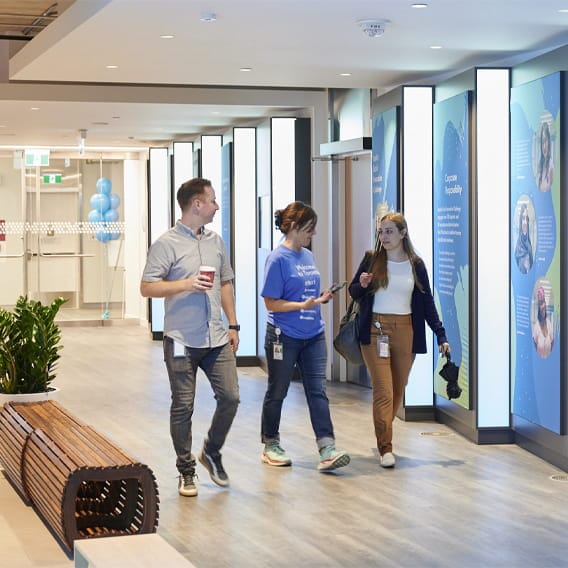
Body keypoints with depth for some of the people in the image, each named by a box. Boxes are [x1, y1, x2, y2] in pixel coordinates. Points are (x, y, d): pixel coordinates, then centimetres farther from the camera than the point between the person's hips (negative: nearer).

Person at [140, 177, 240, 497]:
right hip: (182, 340, -5)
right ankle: (186, 471, 13)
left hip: (217, 339, 5)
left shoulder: (216, 241, 13)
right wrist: (186, 284, -19)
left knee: (230, 397, 1)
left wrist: (233, 325, 14)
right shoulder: (168, 243, -6)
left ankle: (212, 453, 24)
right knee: (183, 407, 2)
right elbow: (147, 288, -10)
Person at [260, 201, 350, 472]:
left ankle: (327, 450, -8)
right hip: (284, 337, -6)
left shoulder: (308, 256, 9)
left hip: (313, 336, 6)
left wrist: (320, 298, 0)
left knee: (317, 391, -3)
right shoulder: (278, 259, -13)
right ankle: (270, 446, 24)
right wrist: (304, 305, -23)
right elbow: (271, 303, -14)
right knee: (277, 392, 9)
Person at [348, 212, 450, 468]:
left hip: (405, 332, 2)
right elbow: (354, 293, 11)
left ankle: (383, 436, 24)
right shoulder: (372, 259, 2)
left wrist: (441, 336, 2)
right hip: (375, 330, -2)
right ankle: (385, 448, -7)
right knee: (383, 391, -9)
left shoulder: (416, 265, 5)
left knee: (397, 391, 7)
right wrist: (362, 285, -12)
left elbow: (427, 303, 8)